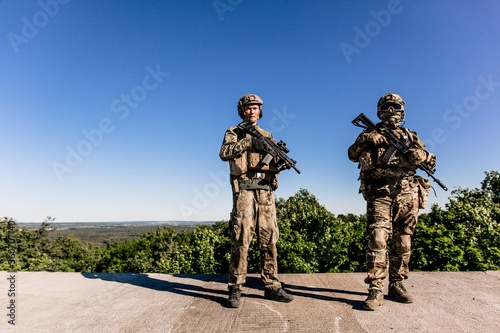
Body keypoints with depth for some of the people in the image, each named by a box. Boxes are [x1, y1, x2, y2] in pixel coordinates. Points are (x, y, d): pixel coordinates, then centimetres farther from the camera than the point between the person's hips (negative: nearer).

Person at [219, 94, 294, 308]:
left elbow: (276, 161, 15)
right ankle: (235, 289, 6)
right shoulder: (234, 132, 11)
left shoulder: (267, 135, 22)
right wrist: (249, 142, -18)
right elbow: (224, 153, -9)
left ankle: (272, 287, 15)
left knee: (269, 239, 5)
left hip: (266, 190, 4)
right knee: (240, 240, -5)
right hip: (244, 189, -4)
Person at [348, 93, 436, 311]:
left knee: (403, 242, 6)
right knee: (377, 238, -14)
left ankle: (397, 285, 20)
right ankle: (376, 290, -10)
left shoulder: (410, 136, 18)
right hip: (379, 193, -3)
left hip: (407, 194, 3)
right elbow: (352, 155, 3)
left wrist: (417, 153, -6)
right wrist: (364, 140, -14)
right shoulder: (371, 133, 13)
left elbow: (432, 161, 15)